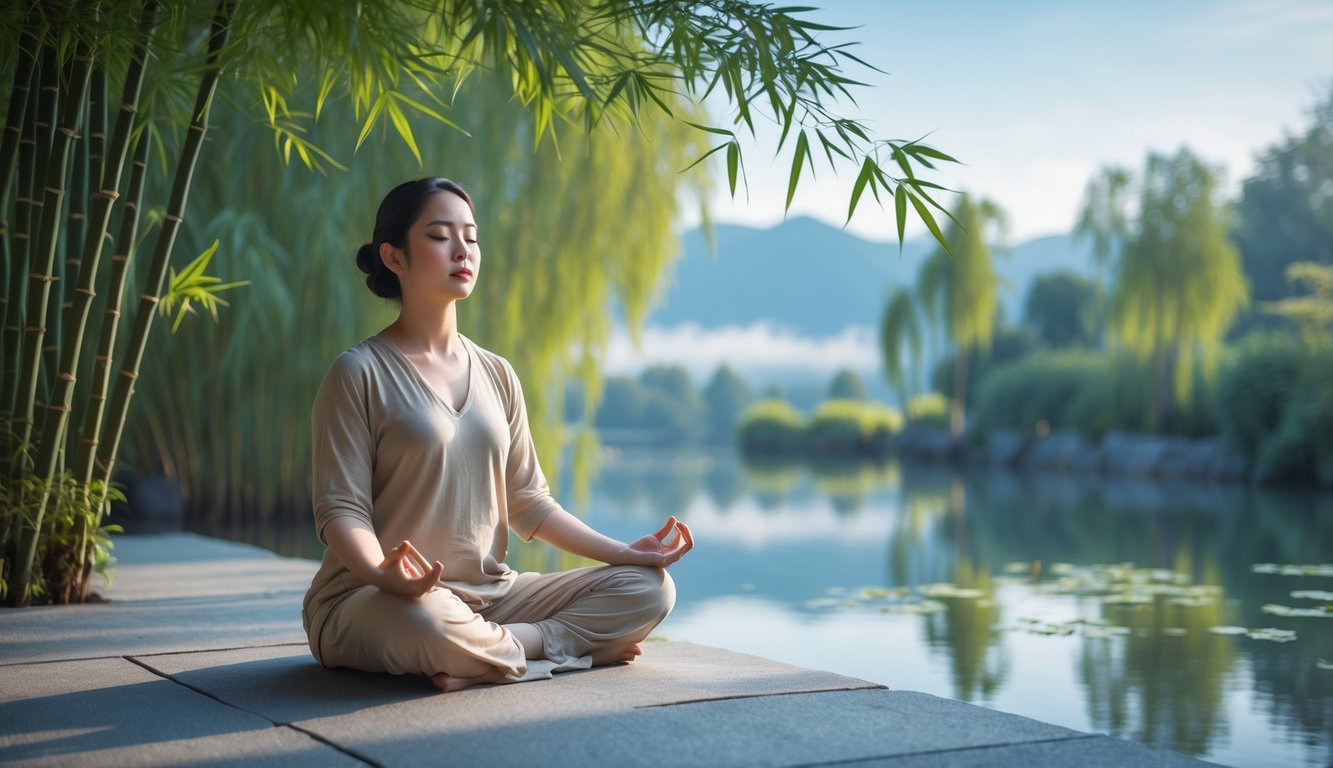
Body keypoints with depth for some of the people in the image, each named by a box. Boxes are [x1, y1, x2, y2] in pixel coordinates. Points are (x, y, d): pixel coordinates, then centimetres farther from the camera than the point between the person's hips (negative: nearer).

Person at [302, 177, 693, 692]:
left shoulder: (497, 375, 14)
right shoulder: (360, 373, -5)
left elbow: (528, 502, 14)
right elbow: (341, 510, -13)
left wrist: (623, 551, 3)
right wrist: (384, 573, -34)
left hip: (489, 595, 6)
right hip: (372, 602, -5)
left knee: (651, 588, -8)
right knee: (428, 622, -42)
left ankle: (488, 654, -16)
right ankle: (558, 645, -15)